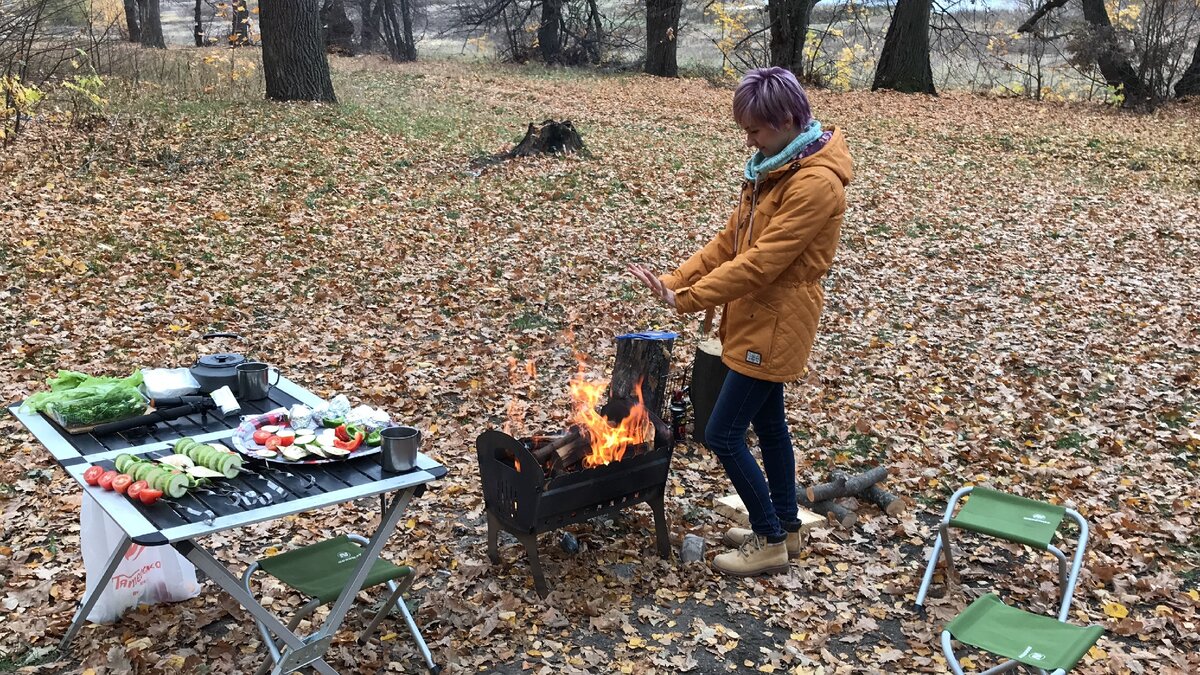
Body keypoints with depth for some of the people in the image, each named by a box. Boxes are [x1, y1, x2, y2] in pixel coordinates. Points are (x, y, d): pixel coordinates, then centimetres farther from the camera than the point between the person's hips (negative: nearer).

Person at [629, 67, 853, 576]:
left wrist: (686, 300, -25)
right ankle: (784, 527, 35)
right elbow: (730, 240, 9)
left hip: (775, 325, -10)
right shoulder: (773, 168, 7)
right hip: (757, 318, 10)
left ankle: (771, 542, 12)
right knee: (768, 422, 19)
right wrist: (675, 280, -2)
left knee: (723, 433, -3)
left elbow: (760, 262, -28)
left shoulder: (815, 182, -24)